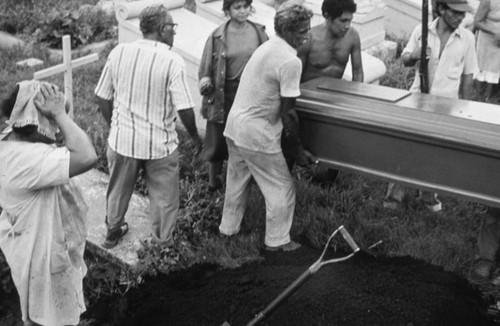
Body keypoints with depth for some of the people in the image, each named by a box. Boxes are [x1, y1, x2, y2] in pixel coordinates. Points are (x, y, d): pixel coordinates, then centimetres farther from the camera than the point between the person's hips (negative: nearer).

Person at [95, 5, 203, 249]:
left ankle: (112, 232, 46)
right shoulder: (172, 61, -17)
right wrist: (195, 137, 0)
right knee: (163, 197, 17)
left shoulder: (118, 52, -5)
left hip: (122, 139, 4)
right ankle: (162, 244, 31)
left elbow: (103, 98, 2)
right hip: (159, 143, -4)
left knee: (119, 190, 25)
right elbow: (184, 109, -17)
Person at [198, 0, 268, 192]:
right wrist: (205, 80, -21)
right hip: (224, 96, -1)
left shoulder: (259, 32, -1)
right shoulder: (218, 36, -6)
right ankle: (213, 182, 31)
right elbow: (206, 68, -2)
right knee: (218, 141, 9)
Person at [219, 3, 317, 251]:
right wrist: (299, 148, -9)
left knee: (236, 181, 24)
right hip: (257, 136, -9)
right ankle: (277, 241, 17)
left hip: (234, 126, 9)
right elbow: (285, 112, -18)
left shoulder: (266, 47, 9)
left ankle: (228, 228, 39)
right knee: (282, 189, 7)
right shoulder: (291, 61, -20)